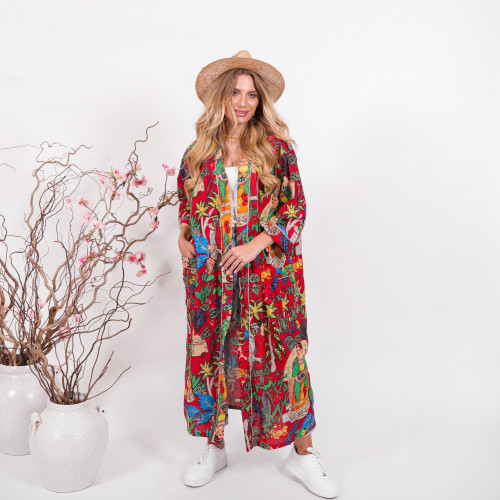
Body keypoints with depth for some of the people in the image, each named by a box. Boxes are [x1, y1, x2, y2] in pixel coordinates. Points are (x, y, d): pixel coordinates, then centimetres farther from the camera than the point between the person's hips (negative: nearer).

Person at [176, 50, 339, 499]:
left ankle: (302, 452, 17)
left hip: (267, 270, -2)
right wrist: (183, 238, 1)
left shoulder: (276, 147, -1)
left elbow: (296, 208, -4)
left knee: (279, 355, 1)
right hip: (209, 275, 3)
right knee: (210, 355, 9)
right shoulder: (199, 151, 6)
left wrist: (257, 244, -15)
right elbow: (185, 202, 18)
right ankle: (215, 447, 27)